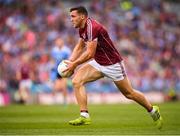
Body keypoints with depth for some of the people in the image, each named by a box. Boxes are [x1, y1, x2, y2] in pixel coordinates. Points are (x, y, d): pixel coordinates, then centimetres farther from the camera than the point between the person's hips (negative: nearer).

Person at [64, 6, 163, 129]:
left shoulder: (92, 27, -27)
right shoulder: (82, 28, 2)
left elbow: (89, 53, -29)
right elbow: (80, 47, 15)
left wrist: (74, 64, -19)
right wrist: (70, 61, 1)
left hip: (112, 64, -8)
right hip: (98, 63, 8)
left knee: (129, 93, 6)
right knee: (77, 81, -11)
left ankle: (153, 110, 29)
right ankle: (84, 116, -12)